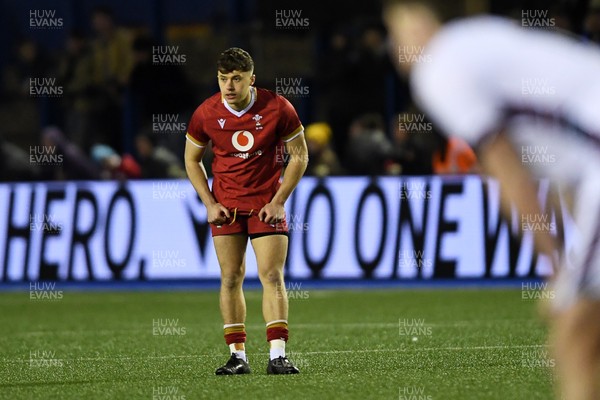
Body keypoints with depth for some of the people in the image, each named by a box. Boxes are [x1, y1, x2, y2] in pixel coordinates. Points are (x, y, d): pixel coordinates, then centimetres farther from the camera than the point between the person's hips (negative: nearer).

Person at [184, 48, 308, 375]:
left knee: (272, 276, -9)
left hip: (267, 205, -2)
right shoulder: (205, 114, -7)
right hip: (225, 206, 2)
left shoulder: (277, 108, -12)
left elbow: (299, 155, -1)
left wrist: (278, 201, -8)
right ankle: (237, 356, 6)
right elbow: (192, 159, 9)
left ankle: (277, 355, -12)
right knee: (231, 278, 1)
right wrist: (209, 203, -2)